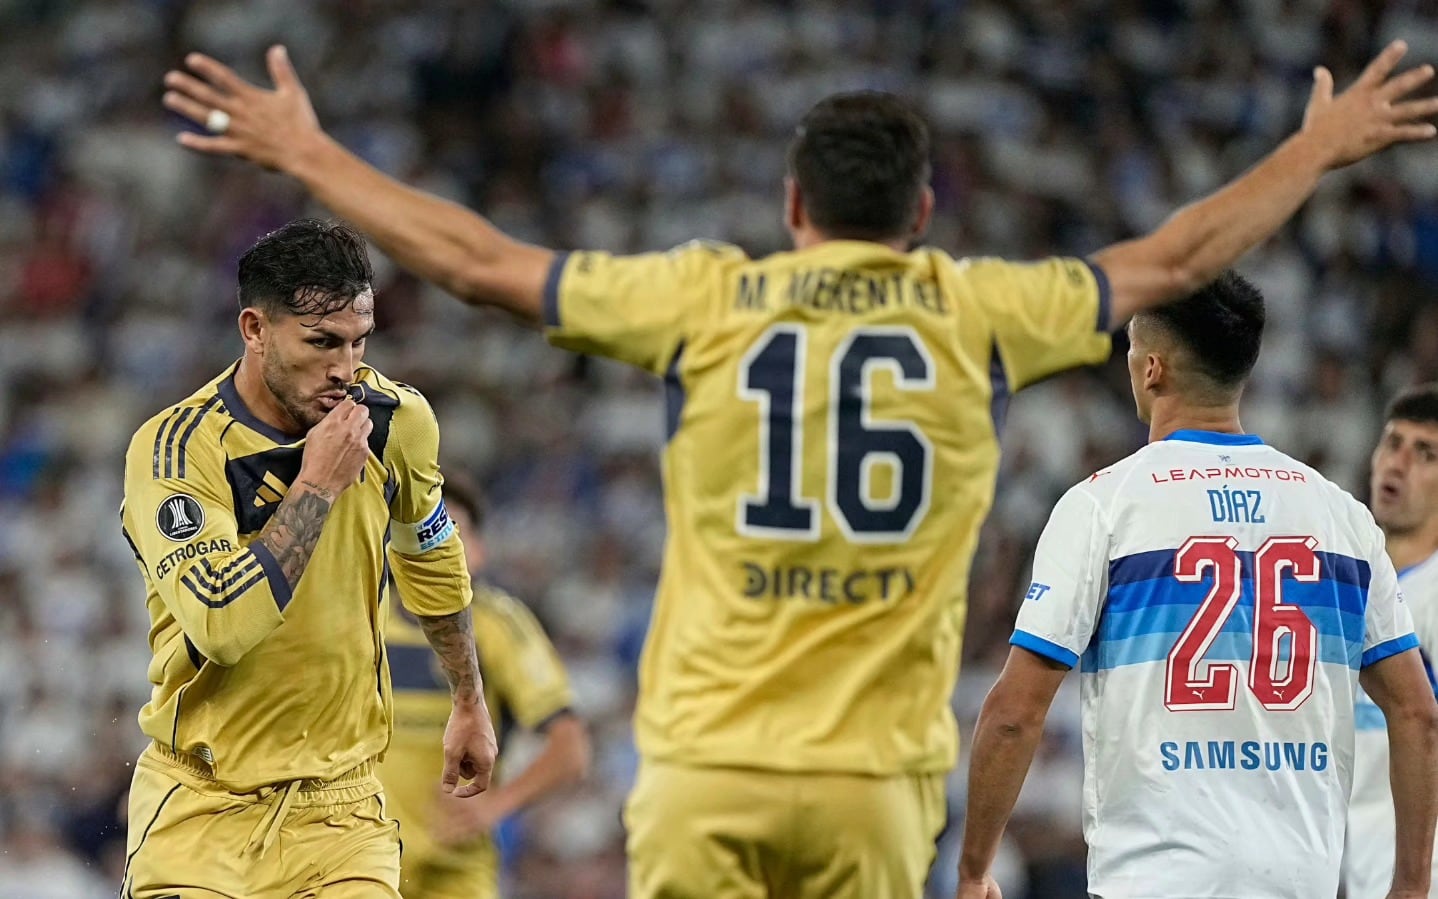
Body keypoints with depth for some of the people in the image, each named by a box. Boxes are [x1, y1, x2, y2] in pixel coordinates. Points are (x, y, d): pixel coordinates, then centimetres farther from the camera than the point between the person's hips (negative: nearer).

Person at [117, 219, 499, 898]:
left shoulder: (398, 420, -2)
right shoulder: (175, 449, -17)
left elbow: (431, 556, 19)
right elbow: (222, 626, -30)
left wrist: (469, 703, 27)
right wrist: (317, 485, -24)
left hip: (341, 800, 3)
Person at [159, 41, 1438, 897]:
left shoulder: (704, 299, 4)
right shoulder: (975, 312, 6)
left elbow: (478, 262, 10)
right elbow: (1174, 261, 20)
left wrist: (304, 154, 22)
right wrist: (1324, 147, 36)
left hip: (707, 767, 0)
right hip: (875, 774, 0)